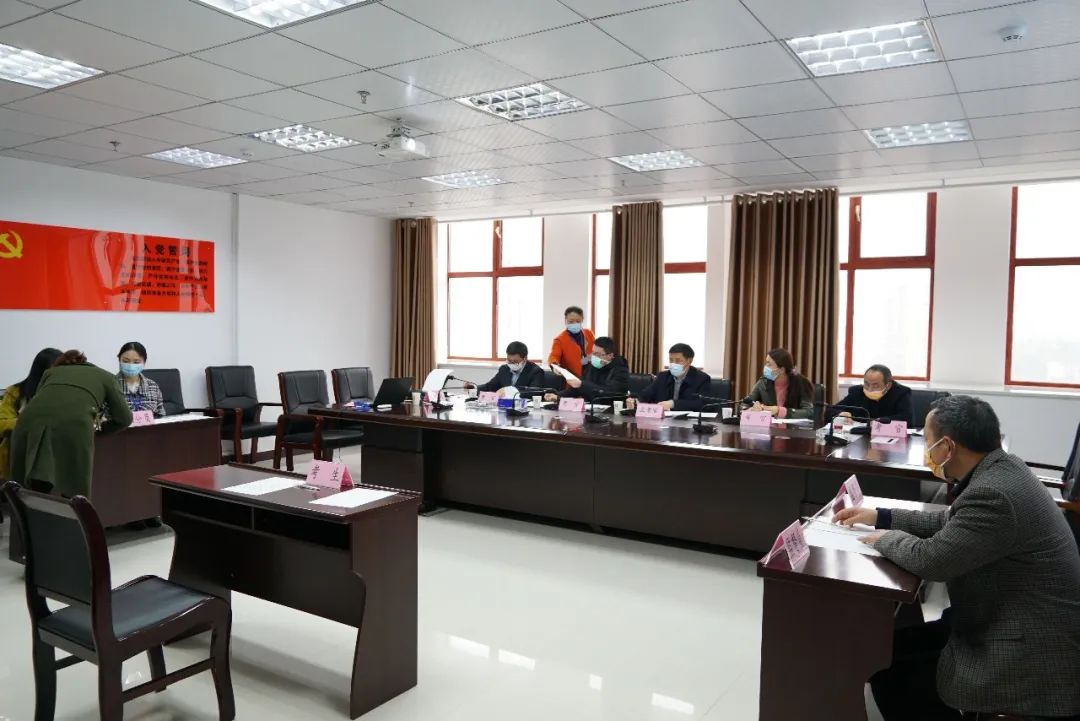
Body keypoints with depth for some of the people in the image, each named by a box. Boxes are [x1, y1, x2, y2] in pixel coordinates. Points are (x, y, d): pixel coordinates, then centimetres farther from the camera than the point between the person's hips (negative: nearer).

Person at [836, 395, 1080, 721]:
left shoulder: (993, 494, -29)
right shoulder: (1002, 469, 4)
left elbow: (929, 559, -26)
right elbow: (951, 520, 18)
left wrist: (885, 537, -6)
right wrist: (880, 516, 15)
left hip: (1032, 657, -9)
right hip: (1020, 627, 9)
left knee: (888, 670, -2)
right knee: (892, 647, 11)